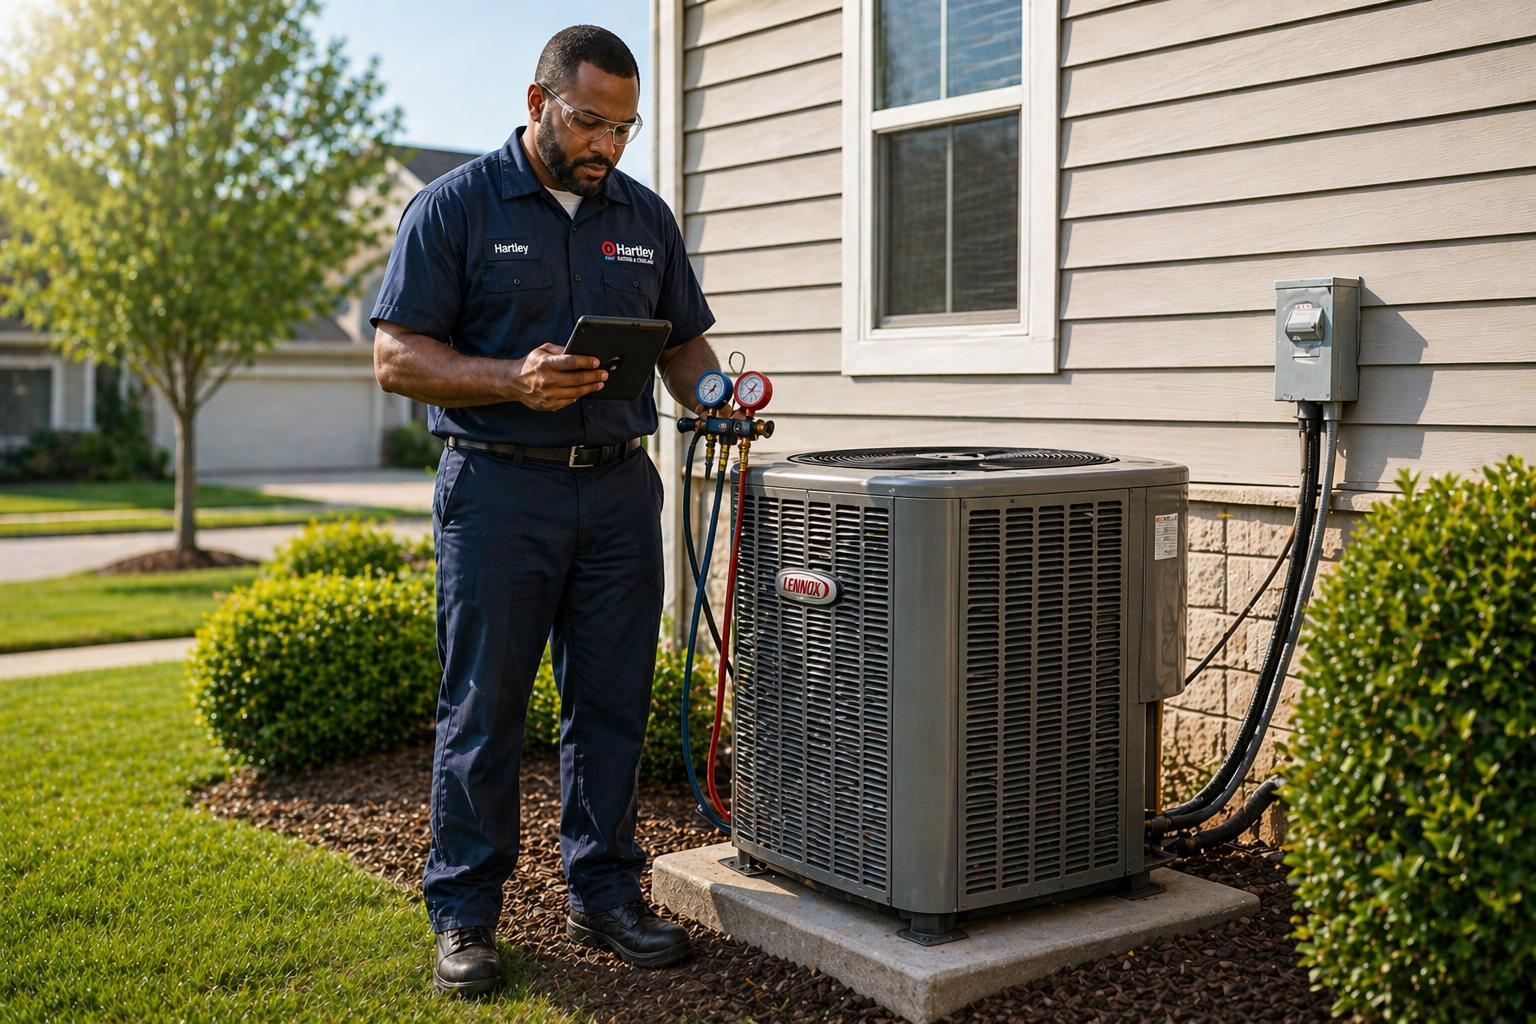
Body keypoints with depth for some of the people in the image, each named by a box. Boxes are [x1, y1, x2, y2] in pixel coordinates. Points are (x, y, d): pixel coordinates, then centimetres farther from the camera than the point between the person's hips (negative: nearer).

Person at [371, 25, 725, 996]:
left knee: (612, 703, 8)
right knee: (483, 709, 1)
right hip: (499, 487, -4)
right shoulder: (456, 206, -1)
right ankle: (464, 915, 14)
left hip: (619, 486, 4)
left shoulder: (646, 216, 13)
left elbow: (683, 340, 19)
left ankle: (605, 892, 21)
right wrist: (514, 381, -20)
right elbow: (397, 356, -6)